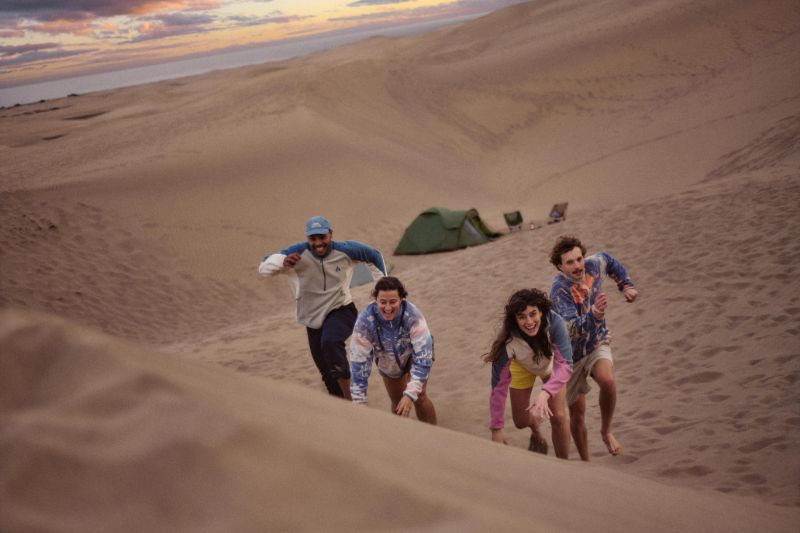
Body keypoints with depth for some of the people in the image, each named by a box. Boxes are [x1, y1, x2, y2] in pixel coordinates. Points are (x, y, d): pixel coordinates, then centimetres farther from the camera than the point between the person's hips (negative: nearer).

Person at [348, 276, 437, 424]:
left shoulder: (413, 316, -41)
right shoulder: (365, 321, -36)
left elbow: (423, 358, -37)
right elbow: (359, 361, -30)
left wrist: (411, 394, -44)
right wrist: (359, 402, -30)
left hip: (413, 355, -2)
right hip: (387, 362, 2)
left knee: (419, 398, -14)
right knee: (397, 403, 8)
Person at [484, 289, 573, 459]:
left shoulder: (554, 323, -41)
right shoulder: (508, 340, -39)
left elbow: (565, 365, -44)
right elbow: (498, 386, -33)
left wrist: (545, 393, -61)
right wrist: (496, 430, -32)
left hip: (551, 364, 0)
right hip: (522, 366, 1)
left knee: (558, 417, -11)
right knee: (521, 421, 7)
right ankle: (536, 435, 44)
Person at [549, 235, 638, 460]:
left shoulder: (593, 265, -12)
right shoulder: (559, 290, -28)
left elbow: (609, 261, 16)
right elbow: (572, 330, -41)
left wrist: (626, 286, 12)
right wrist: (594, 315, -58)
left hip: (597, 344, 3)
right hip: (572, 354, -3)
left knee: (608, 381, -28)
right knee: (577, 412, 3)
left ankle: (606, 431, -4)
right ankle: (586, 462, 21)